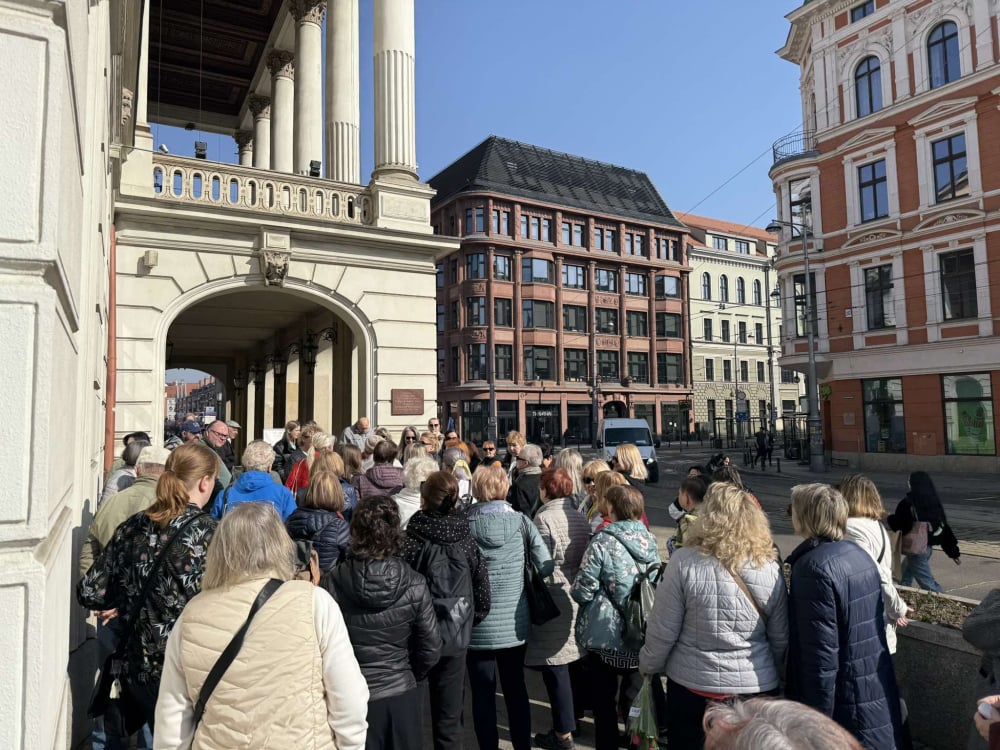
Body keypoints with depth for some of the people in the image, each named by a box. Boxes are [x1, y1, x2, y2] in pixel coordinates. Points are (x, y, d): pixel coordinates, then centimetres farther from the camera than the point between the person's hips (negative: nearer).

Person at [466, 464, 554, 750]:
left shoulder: (465, 524, -11)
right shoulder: (520, 520, -7)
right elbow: (546, 566, -9)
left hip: (478, 625, -2)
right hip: (514, 623, 2)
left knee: (483, 694, 14)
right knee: (516, 689, 21)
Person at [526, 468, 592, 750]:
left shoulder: (544, 518, -16)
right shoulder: (581, 517, 5)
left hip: (553, 599, -7)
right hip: (578, 598, 8)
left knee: (555, 667, 4)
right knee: (574, 661, 20)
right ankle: (573, 716, 35)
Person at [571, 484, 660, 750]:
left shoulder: (602, 542, -20)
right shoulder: (649, 540, -3)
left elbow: (582, 591, -18)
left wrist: (575, 589, 3)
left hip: (605, 636, -5)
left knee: (604, 701, 13)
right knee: (634, 699, 20)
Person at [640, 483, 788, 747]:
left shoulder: (684, 562, -17)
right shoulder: (769, 567, -8)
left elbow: (662, 631, -11)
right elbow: (781, 638, 1)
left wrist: (648, 666, 7)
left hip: (692, 684, -2)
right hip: (757, 686, 3)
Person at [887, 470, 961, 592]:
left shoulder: (908, 503, -18)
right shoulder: (935, 503, 3)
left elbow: (897, 525, -15)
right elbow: (944, 528, 6)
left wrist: (889, 518, 7)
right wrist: (954, 552, 13)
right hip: (928, 546, 8)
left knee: (928, 583, 0)